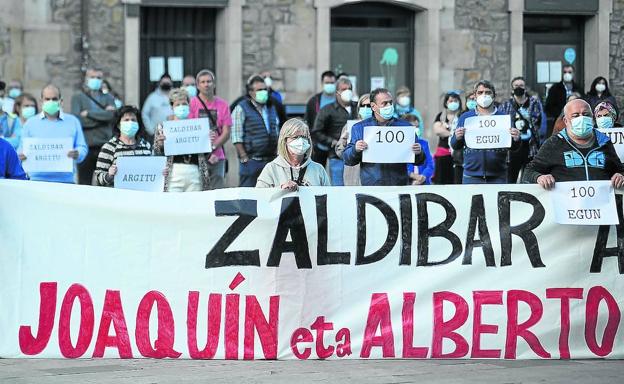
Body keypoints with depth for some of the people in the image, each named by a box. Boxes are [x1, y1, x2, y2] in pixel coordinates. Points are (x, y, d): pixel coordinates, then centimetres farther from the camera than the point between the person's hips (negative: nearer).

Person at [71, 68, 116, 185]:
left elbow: (111, 115, -5)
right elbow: (77, 120, -8)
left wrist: (89, 113, -4)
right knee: (84, 184, 0)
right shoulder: (78, 98, 8)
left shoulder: (109, 98, 15)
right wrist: (102, 115, -4)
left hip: (105, 145, 2)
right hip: (86, 146, -2)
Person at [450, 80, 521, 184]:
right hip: (472, 176, 0)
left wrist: (516, 139, -15)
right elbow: (455, 146, 8)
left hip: (497, 176, 0)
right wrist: (457, 138, -14)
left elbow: (513, 148, 8)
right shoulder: (465, 117, 10)